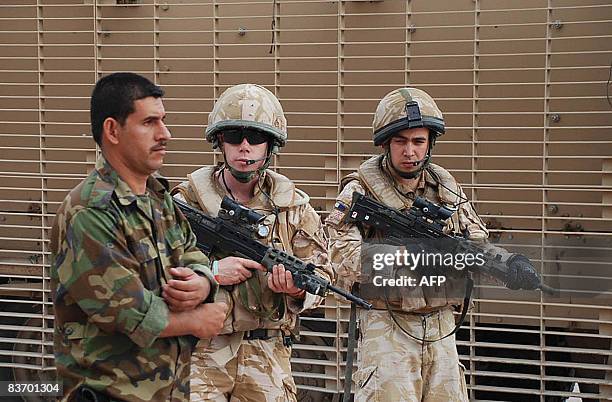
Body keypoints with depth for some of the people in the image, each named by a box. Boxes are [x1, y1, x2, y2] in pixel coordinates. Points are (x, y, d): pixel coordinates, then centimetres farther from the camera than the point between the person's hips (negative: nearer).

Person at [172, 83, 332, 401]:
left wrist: (297, 290, -13)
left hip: (267, 358, 2)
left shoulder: (293, 205, 6)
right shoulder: (187, 202, -2)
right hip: (200, 353, -2)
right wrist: (211, 272, -16)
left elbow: (321, 271, 9)